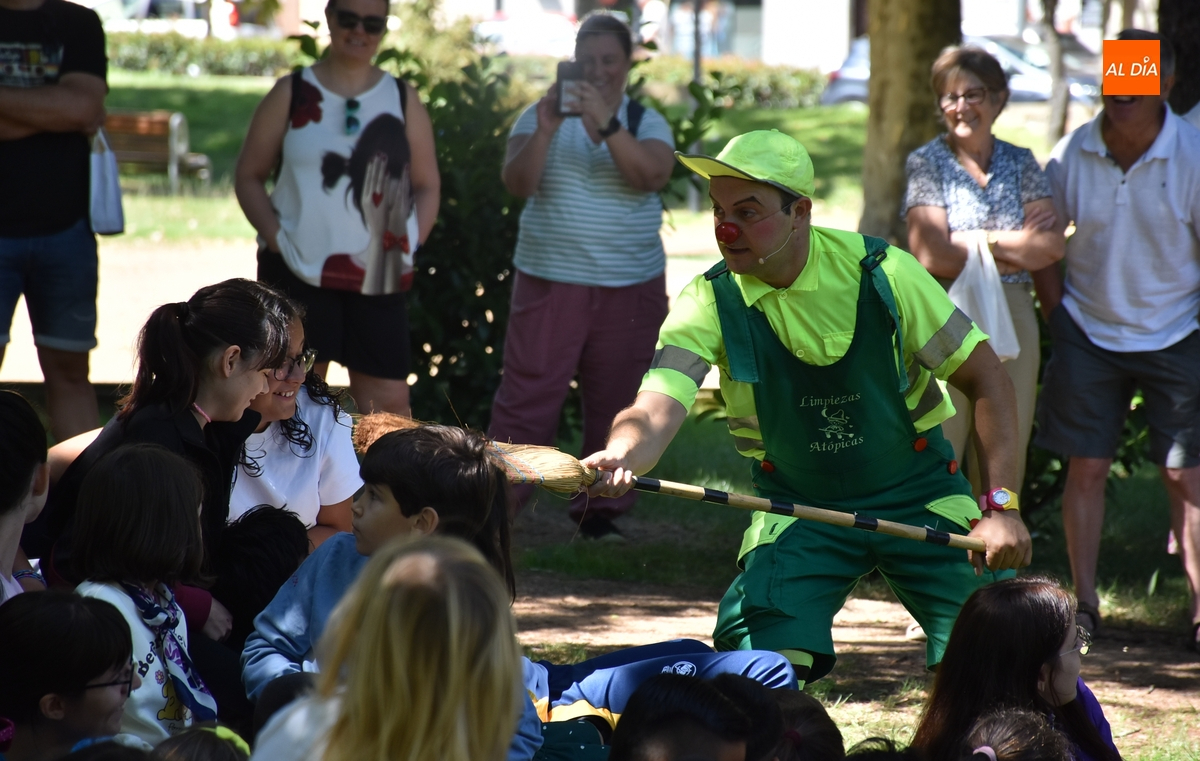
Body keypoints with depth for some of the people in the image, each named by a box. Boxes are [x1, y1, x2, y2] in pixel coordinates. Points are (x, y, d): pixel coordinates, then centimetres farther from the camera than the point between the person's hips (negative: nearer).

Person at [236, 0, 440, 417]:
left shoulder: (402, 99, 9)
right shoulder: (292, 94, 5)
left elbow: (427, 185, 13)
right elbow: (249, 175, 8)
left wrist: (410, 243, -2)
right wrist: (276, 237, -6)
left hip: (377, 278, 1)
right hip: (299, 273, -1)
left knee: (389, 402, -4)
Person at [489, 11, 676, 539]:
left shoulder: (646, 123, 5)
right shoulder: (541, 116, 4)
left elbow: (652, 175, -16)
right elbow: (517, 184, -9)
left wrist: (605, 123, -28)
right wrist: (545, 131, -25)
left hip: (631, 290, 1)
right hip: (550, 283, -1)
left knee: (614, 403, 6)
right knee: (526, 399, -5)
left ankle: (599, 511, 17)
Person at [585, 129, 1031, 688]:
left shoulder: (882, 272, -16)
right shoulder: (709, 302, -14)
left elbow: (986, 380, -9)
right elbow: (654, 413, -28)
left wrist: (1001, 505, -19)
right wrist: (618, 458, -53)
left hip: (919, 494, 0)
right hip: (796, 509, 0)